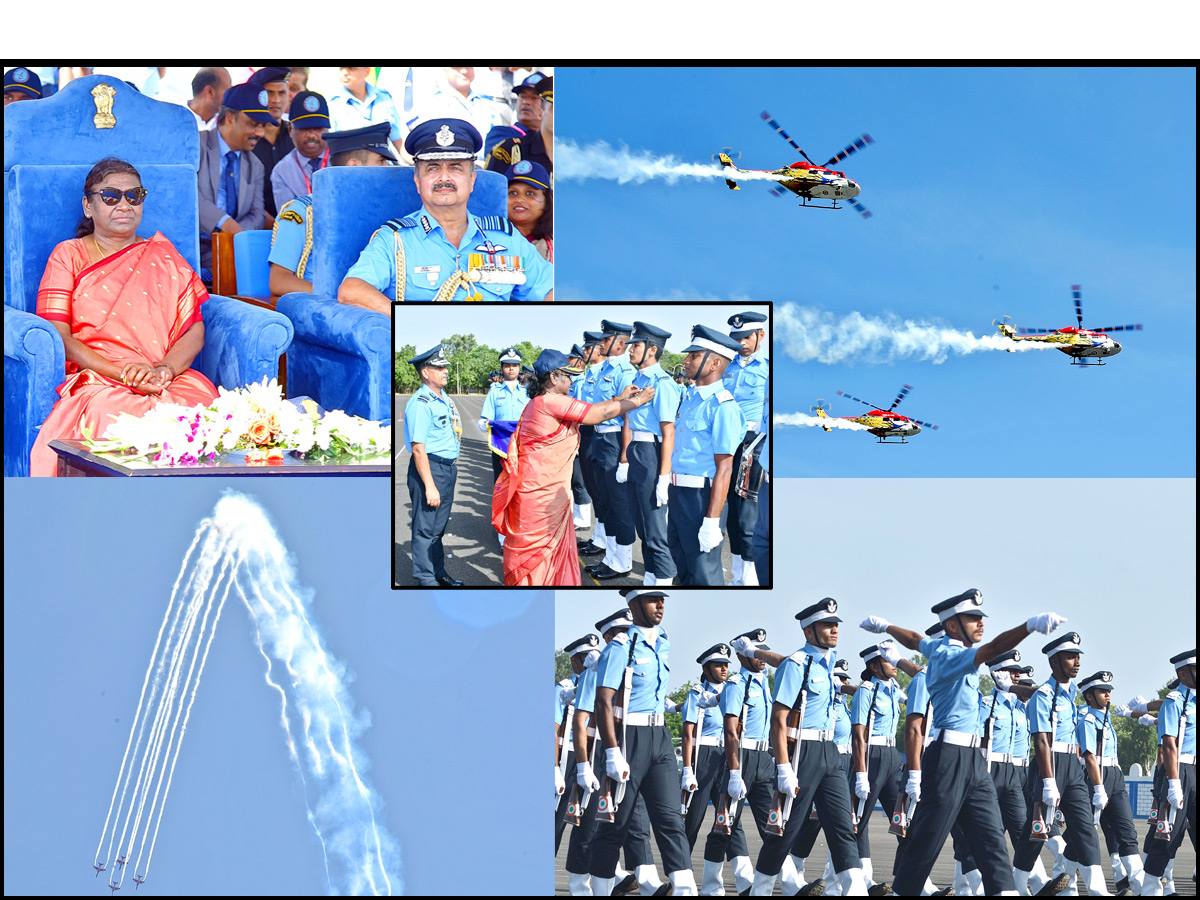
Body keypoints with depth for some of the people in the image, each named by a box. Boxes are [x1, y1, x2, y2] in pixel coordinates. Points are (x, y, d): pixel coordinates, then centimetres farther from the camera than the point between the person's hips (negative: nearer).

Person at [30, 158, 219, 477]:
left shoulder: (163, 255, 23)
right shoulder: (68, 255, 15)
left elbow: (194, 330, 13)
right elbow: (58, 336, 2)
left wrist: (165, 369, -10)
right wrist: (122, 373, -12)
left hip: (173, 377, 2)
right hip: (96, 379, -2)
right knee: (111, 413, -38)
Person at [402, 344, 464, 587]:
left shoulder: (444, 398, 10)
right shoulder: (420, 403, -19)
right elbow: (418, 448, -22)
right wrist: (429, 486, -23)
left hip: (448, 468, 9)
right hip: (429, 468, -9)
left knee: (439, 526, 19)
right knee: (426, 528, 0)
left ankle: (439, 573, 30)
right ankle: (426, 579, 8)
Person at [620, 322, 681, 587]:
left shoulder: (662, 383, -16)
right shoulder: (638, 380, 13)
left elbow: (668, 433, -19)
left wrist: (664, 476, -22)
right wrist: (624, 460, 18)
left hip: (652, 453, -9)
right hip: (635, 453, 9)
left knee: (655, 528, -4)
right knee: (642, 525, 16)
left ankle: (664, 580, 4)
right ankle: (650, 579, 25)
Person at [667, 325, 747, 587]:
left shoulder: (723, 406, -18)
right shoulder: (690, 397, 11)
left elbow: (724, 469, -21)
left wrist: (712, 522, -24)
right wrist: (670, 496, 18)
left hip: (701, 497, -9)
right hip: (677, 494, 9)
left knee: (703, 576, 0)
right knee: (683, 568, 20)